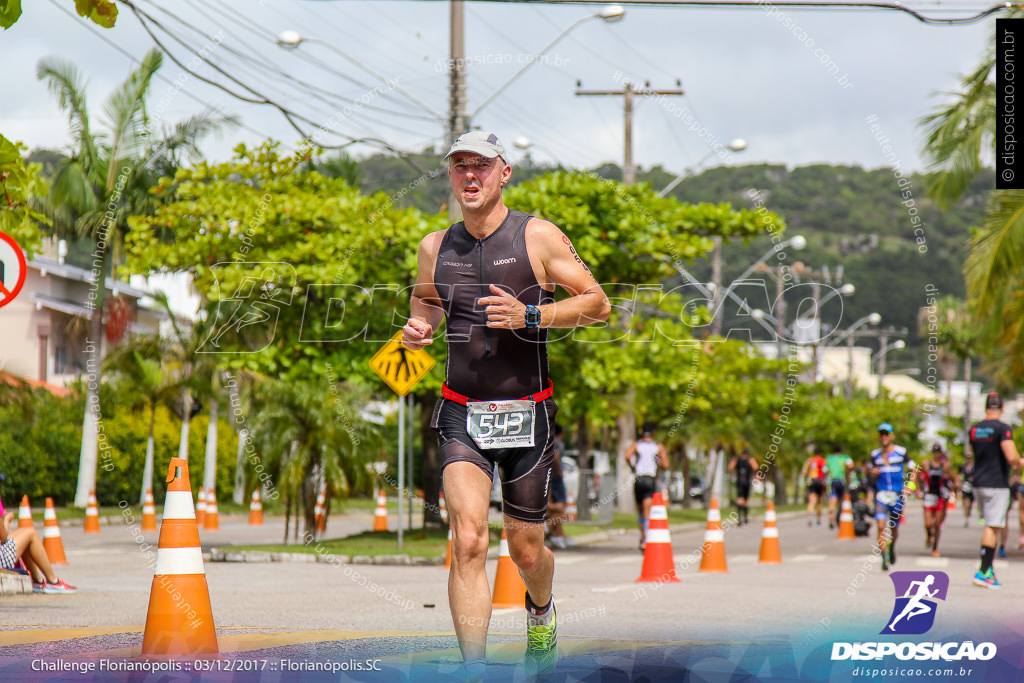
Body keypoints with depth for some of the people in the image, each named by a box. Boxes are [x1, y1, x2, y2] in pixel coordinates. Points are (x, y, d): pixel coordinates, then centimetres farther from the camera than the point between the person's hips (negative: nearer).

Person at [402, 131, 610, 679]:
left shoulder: (538, 237, -4)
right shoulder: (435, 247, 7)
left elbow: (597, 304, -2)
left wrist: (530, 315, -16)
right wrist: (419, 325, 4)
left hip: (525, 414, -1)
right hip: (461, 413, 1)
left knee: (525, 550, 12)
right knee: (468, 540, -19)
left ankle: (541, 612, 48)